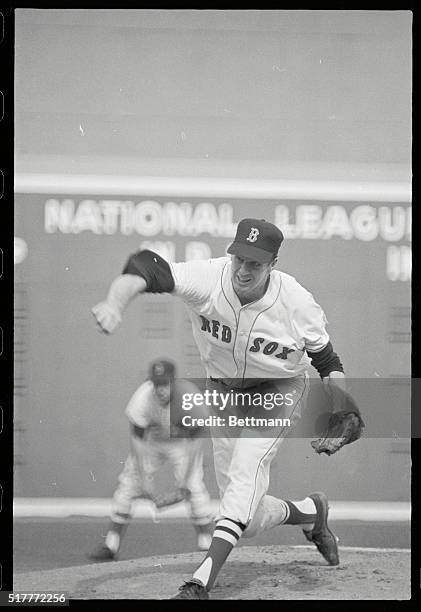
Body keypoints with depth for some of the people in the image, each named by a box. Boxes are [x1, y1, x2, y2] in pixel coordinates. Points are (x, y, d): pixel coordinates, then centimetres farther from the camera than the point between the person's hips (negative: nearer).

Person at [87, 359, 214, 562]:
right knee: (127, 484, -5)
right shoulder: (142, 398, -31)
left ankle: (206, 547, -7)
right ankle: (110, 546, 2)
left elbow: (192, 445, -25)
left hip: (182, 440, -1)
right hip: (149, 441, 1)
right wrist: (144, 480, -28)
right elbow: (138, 440, -26)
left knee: (195, 488, -16)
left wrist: (185, 482, -26)